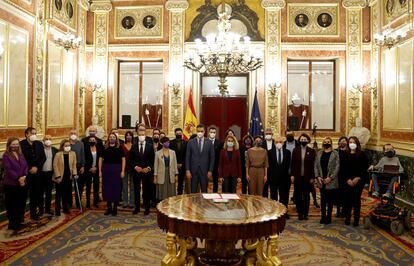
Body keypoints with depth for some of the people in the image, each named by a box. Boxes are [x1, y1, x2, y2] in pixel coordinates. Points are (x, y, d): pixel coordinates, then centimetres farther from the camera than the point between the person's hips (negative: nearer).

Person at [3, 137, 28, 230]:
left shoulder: (21, 154, 10)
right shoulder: (6, 155, -8)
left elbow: (25, 166, 5)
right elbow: (8, 169, -16)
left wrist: (24, 176, -11)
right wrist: (18, 178, -19)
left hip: (22, 182, 6)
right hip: (11, 184, -5)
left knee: (21, 203, 11)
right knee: (11, 204, 5)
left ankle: (19, 221, 26)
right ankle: (12, 223, 16)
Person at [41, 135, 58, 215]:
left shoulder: (55, 150, 4)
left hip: (50, 173, 2)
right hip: (41, 173, -2)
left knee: (49, 192, 11)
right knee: (41, 192, 9)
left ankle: (48, 208, 21)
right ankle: (41, 209, 19)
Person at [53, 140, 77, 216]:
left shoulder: (73, 154, 2)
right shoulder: (58, 154, -8)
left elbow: (74, 165, 6)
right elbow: (55, 165, -8)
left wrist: (74, 174, -4)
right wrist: (58, 176, -13)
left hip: (69, 177, 3)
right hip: (60, 177, -3)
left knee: (67, 193, 9)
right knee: (59, 194, 5)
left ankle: (65, 208, 22)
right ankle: (57, 210, 13)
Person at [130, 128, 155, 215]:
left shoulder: (150, 146, 2)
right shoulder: (134, 146, 6)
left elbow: (153, 159, 1)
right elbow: (131, 159, 5)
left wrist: (148, 168, -10)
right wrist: (135, 167, -8)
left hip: (147, 171, -1)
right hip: (136, 171, 1)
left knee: (147, 190, 4)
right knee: (136, 190, 7)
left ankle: (147, 208, 14)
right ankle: (137, 207, 19)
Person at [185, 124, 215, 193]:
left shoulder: (209, 142, 1)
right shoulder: (191, 142, 1)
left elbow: (212, 157, 3)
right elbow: (187, 157, 1)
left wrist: (210, 171, -3)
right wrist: (187, 170, -5)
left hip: (204, 171, 0)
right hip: (193, 170, 0)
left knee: (204, 192, 6)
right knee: (193, 192, 6)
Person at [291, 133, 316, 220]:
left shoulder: (311, 151, 1)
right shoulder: (295, 150, 6)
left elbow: (313, 165, -1)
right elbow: (293, 163, 4)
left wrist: (312, 177, -5)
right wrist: (292, 175, -3)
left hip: (307, 177, -1)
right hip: (297, 177, 1)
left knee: (306, 196, 7)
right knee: (298, 196, 5)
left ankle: (305, 213, 17)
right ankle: (300, 213, 14)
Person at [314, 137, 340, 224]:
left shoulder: (335, 153, -1)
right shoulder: (319, 153, 9)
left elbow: (337, 167, -7)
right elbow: (316, 166, 7)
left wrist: (330, 177, -14)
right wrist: (317, 176, -5)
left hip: (331, 181, -3)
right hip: (321, 181, 3)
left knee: (330, 200, 5)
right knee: (323, 199, 9)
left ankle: (329, 217, 15)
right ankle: (323, 216, 16)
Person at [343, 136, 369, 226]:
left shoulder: (361, 154, 2)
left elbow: (365, 168, -2)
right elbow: (344, 168, 2)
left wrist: (358, 178, -9)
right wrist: (348, 179, -8)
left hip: (359, 181, -1)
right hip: (348, 181, 2)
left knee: (357, 199, -1)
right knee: (348, 199, 2)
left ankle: (356, 219, 7)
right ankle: (347, 218, 12)